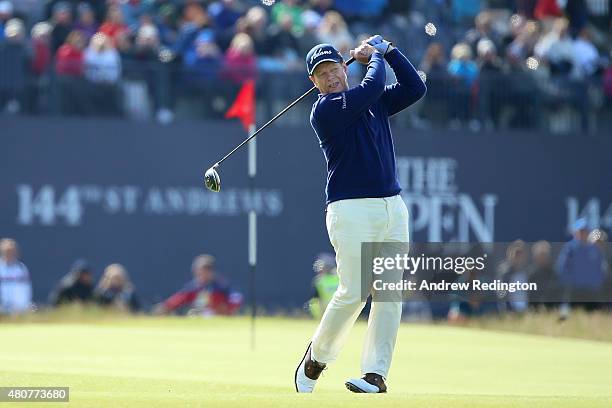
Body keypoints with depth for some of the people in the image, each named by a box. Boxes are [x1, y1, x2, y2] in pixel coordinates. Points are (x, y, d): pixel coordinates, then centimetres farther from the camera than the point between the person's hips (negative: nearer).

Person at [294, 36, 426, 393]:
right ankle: (317, 357, 11)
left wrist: (388, 50, 10)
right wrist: (375, 57, 6)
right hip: (352, 210, -6)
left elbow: (415, 88, 12)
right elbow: (373, 87, -12)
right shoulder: (325, 110, -4)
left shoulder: (374, 103, 17)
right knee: (354, 293, -11)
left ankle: (376, 374, -2)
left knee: (390, 293, -2)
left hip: (393, 205, 6)